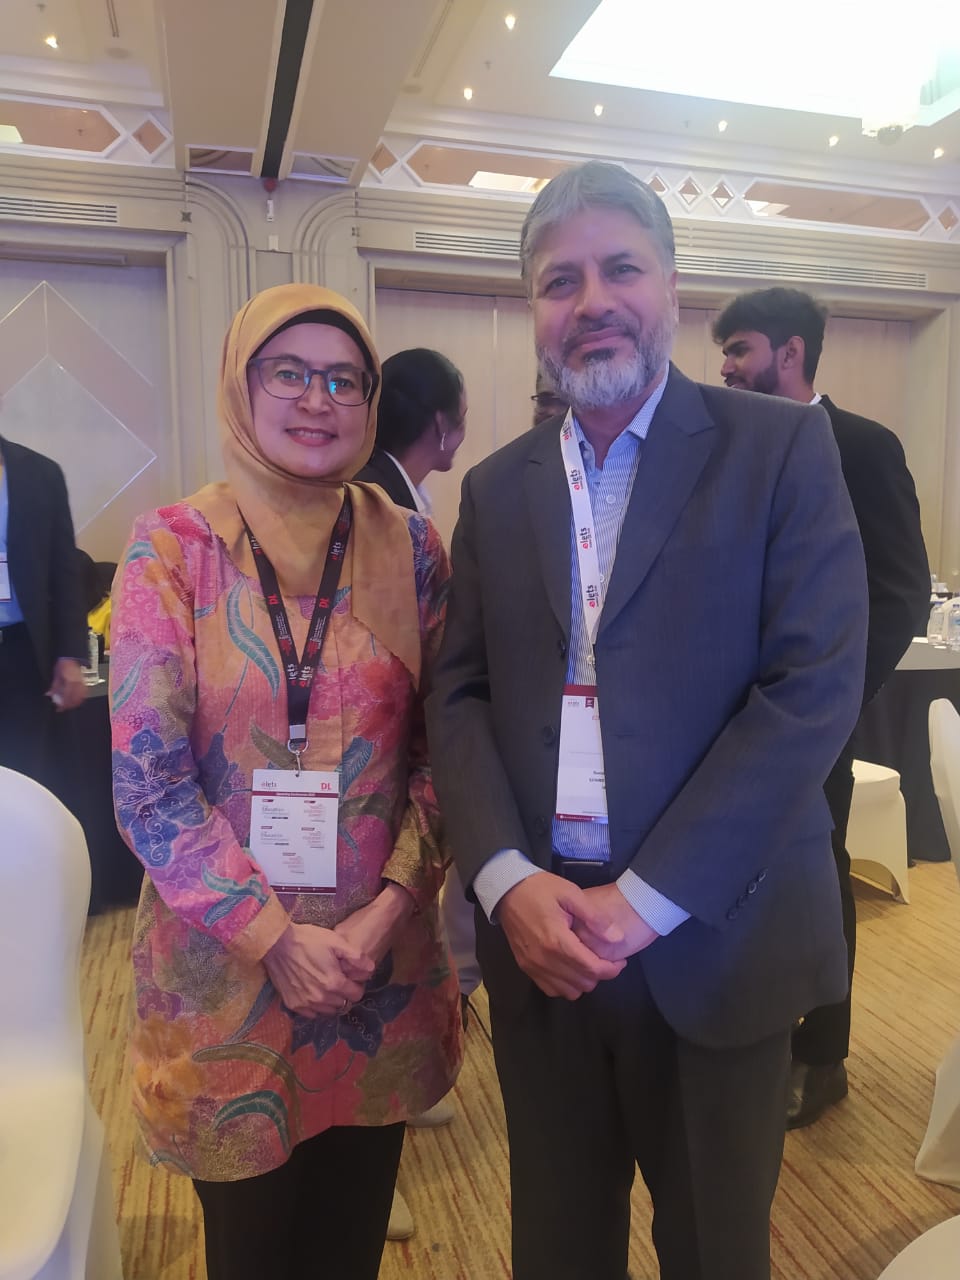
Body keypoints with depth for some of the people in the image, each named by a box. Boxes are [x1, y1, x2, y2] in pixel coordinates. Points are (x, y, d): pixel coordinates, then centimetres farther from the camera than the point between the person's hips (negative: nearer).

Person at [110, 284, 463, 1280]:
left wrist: (387, 908, -11)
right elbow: (146, 784, -11)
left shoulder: (409, 548, -2)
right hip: (223, 964, -1)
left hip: (383, 967, 2)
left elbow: (441, 745, 0)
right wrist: (275, 937, -13)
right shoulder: (173, 547, -9)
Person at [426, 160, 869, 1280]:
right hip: (535, 935, 3)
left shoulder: (781, 448, -5)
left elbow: (815, 688, -13)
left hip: (713, 942, -2)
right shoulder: (496, 486, 7)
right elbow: (459, 696, 4)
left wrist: (647, 899, -15)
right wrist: (508, 881, -11)